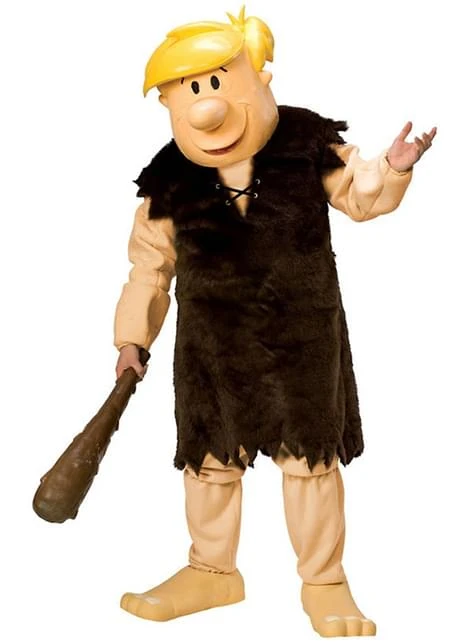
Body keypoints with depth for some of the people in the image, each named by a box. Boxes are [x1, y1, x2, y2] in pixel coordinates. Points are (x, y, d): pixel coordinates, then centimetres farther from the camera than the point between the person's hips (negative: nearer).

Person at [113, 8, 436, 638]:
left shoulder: (307, 147, -8)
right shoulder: (170, 184, -7)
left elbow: (360, 196, 5)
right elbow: (150, 268, 2)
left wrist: (393, 167, -15)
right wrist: (132, 338, 0)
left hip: (304, 336, -1)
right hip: (212, 344, 1)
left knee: (312, 455, 8)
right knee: (210, 456, 13)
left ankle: (324, 581, 26)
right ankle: (211, 572, 35)